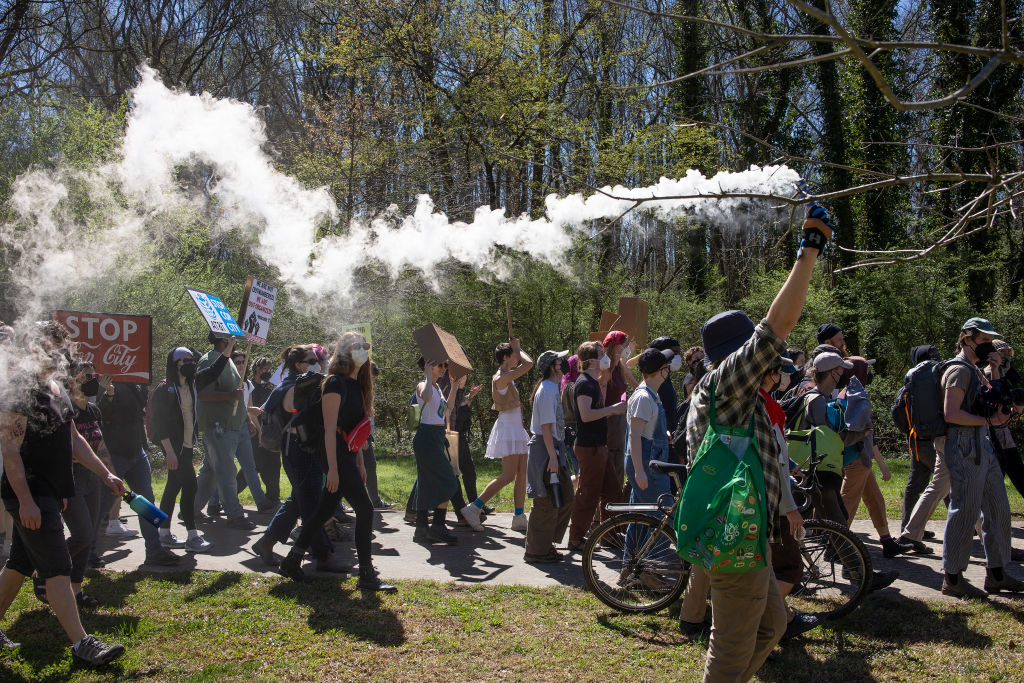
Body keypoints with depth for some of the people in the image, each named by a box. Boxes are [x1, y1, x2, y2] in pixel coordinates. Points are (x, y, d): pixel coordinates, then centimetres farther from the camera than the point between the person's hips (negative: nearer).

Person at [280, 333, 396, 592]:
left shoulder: (357, 384, 16)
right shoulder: (336, 383, -12)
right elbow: (330, 428, -17)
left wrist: (360, 463, 20)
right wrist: (333, 468, -20)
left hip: (348, 456, 9)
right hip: (337, 456, -9)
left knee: (326, 510, 13)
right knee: (365, 509, -9)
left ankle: (292, 561, 24)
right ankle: (366, 575, -3)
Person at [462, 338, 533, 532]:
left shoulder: (507, 377, 12)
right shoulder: (501, 377, -16)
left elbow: (526, 365, 31)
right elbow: (528, 364, -21)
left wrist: (517, 349, 17)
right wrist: (518, 348, -7)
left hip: (516, 430, 10)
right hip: (508, 430, -10)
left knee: (522, 475, 7)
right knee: (508, 476, -10)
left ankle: (519, 518, 11)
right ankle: (473, 508, -4)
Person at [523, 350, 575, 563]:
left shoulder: (552, 388, 16)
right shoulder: (547, 390, -16)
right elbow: (546, 426, -20)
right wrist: (552, 457, -22)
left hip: (553, 448, 10)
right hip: (546, 449, -10)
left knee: (565, 499, 14)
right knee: (546, 503, -5)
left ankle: (546, 544, 23)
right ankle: (536, 552, 4)